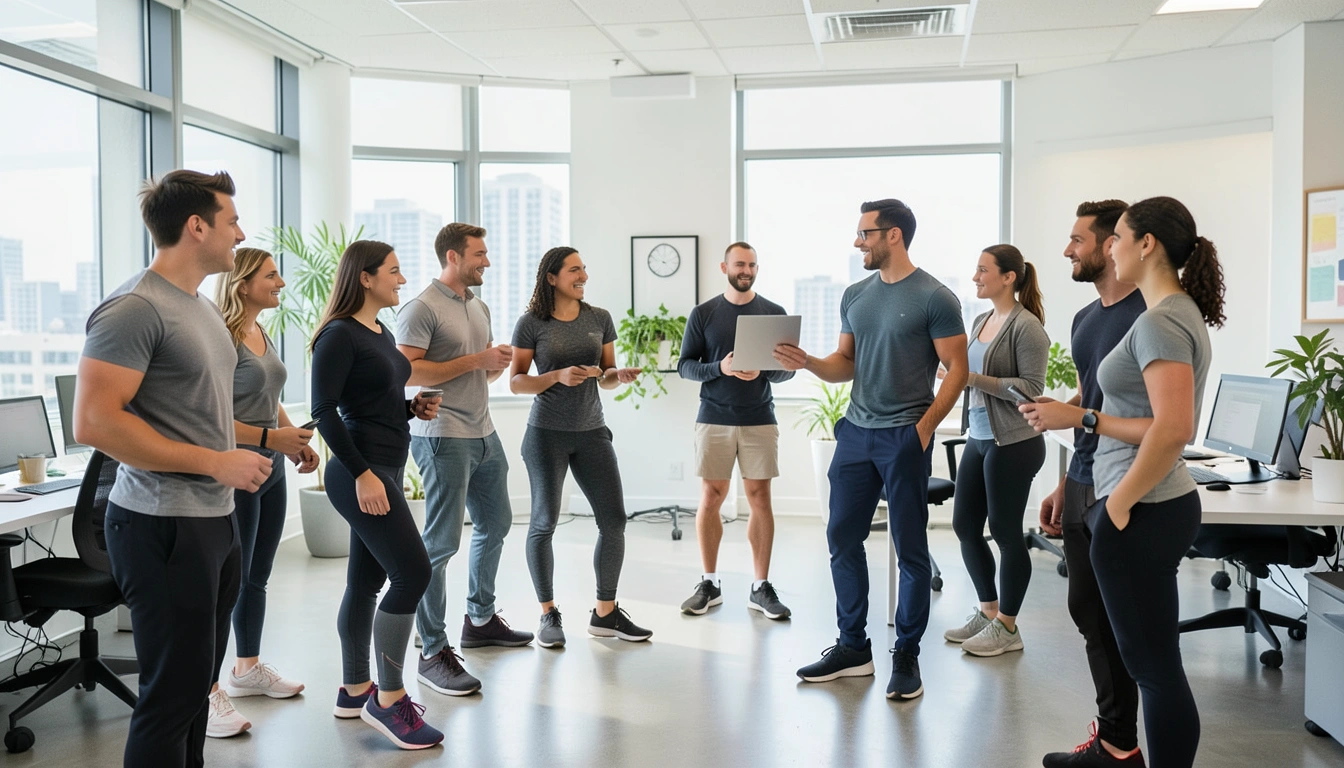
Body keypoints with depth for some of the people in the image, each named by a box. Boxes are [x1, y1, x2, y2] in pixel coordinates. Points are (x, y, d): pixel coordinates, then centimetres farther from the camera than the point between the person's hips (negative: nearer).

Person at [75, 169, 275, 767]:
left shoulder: (200, 306, 15)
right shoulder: (134, 307, -14)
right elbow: (94, 422, -22)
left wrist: (241, 457, 10)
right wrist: (216, 463, -19)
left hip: (215, 517, 9)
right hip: (164, 525, -9)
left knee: (198, 681, 16)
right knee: (173, 692, -2)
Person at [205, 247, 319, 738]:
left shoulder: (263, 338, 12)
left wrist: (297, 442, 10)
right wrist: (270, 437, -24)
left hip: (270, 471, 9)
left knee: (257, 577, 17)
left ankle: (248, 669, 31)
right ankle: (208, 693, 3)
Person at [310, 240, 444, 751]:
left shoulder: (382, 333, 14)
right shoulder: (340, 334, -12)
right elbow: (325, 411, -18)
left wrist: (413, 408, 5)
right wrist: (362, 473, -22)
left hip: (386, 468, 9)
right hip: (361, 472, -9)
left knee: (367, 580, 14)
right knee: (413, 573, -11)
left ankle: (354, 691, 24)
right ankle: (388, 701, -2)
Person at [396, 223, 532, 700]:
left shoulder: (479, 307, 17)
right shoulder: (422, 308, -10)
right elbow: (407, 371, -20)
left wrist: (498, 364, 2)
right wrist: (476, 360, -18)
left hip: (483, 434, 9)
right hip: (443, 438, -9)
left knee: (495, 524, 20)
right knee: (441, 543, -8)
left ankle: (480, 619, 37)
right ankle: (433, 653, -3)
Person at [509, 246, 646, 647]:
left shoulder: (599, 318, 8)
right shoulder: (531, 323, -3)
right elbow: (516, 382, -3)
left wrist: (621, 375, -9)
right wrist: (558, 376, -19)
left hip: (591, 432, 4)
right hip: (547, 433, -4)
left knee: (613, 520, 0)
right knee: (544, 523, 0)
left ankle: (605, 612, 14)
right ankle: (549, 615, 14)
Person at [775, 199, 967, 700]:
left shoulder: (934, 297, -7)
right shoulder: (855, 295, 11)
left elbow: (957, 369, -7)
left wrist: (924, 427, -14)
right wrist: (809, 363, -4)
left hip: (905, 438, -6)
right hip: (856, 433, 6)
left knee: (910, 549, 2)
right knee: (842, 538, 8)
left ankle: (906, 655, 15)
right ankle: (853, 648, 21)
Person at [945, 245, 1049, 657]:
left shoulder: (1026, 326, -13)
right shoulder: (981, 321, 12)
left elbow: (1032, 388, -17)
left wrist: (976, 378, -22)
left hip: (1013, 442, -8)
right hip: (978, 438, 9)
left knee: (1006, 532, 1)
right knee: (965, 526, 12)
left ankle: (1006, 627, 15)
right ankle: (987, 611, 28)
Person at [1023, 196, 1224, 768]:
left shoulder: (1161, 322, -17)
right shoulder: (1177, 313, 13)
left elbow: (1173, 428, -27)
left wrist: (1118, 503, -18)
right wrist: (1079, 417, 6)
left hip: (1143, 513, -10)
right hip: (1160, 505, 10)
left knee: (1154, 664, 0)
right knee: (1151, 660, 18)